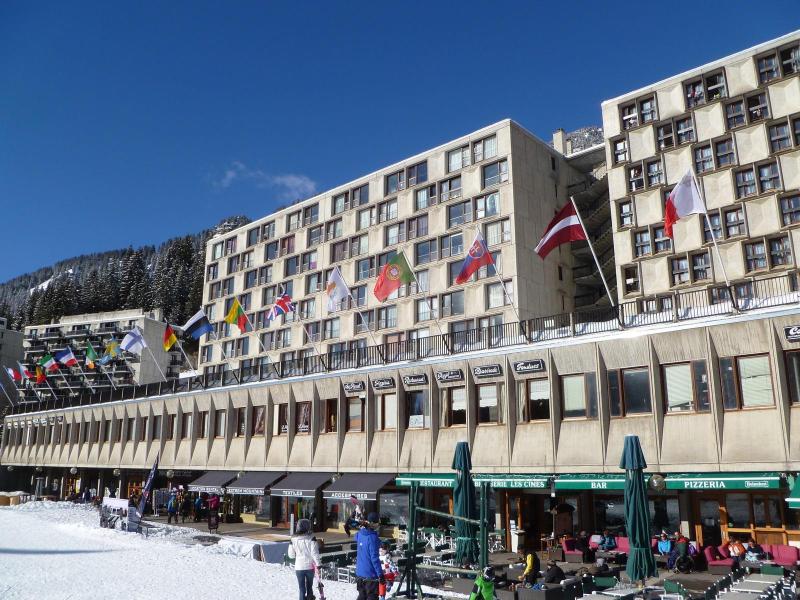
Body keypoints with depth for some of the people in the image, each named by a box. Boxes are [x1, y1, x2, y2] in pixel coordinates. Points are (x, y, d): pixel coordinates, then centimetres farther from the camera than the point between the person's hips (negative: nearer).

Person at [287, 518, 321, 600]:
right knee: (309, 586, 18)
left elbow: (291, 555, 3)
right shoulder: (311, 538, -10)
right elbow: (314, 553, -14)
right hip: (310, 566, -1)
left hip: (299, 567, 1)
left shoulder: (293, 539, -4)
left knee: (301, 588, 9)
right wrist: (318, 564, -11)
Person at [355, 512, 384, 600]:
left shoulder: (360, 534, 1)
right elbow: (374, 558, -21)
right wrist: (380, 574, -17)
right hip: (371, 574, -7)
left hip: (359, 573, 7)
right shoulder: (372, 537, -22)